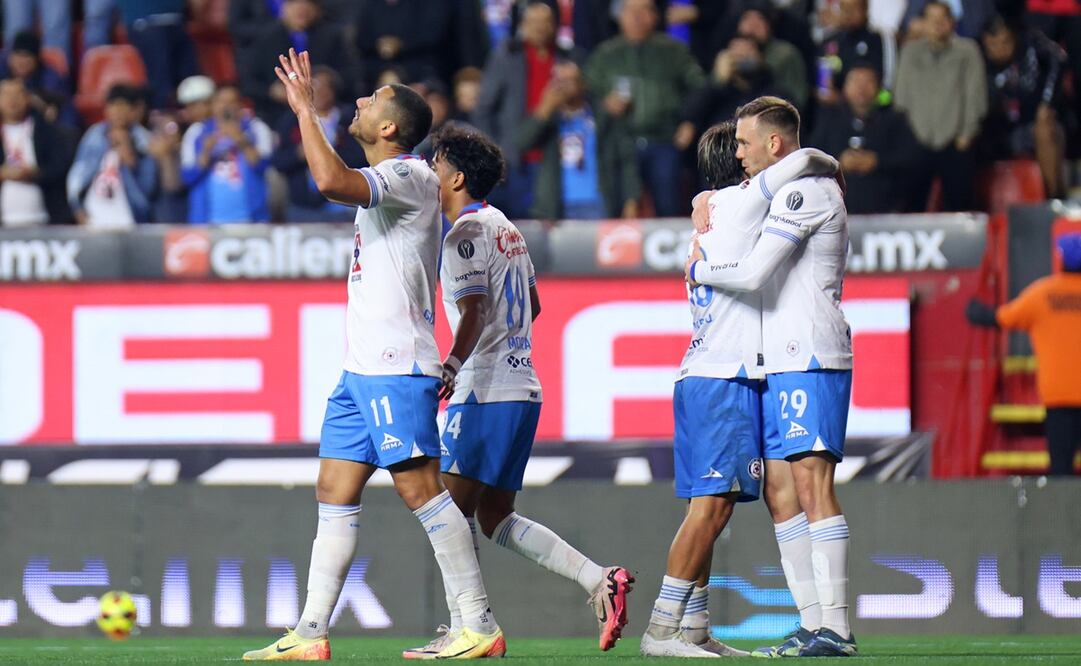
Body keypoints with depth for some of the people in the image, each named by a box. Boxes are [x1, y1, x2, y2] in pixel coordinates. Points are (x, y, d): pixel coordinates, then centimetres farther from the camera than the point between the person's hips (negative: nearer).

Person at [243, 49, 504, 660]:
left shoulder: (410, 176, -12)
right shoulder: (387, 182, 18)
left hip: (397, 367, -10)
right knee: (336, 493, 7)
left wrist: (305, 110, -18)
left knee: (422, 489, -12)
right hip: (364, 366, 10)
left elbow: (332, 181, -28)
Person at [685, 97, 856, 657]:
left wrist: (699, 269, 1)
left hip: (810, 361, -10)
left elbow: (753, 274, -16)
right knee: (780, 492, 6)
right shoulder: (795, 192, 22)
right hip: (780, 361, 10)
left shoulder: (803, 191, -10)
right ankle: (813, 626, 5)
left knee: (811, 482, -16)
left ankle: (836, 628, -20)